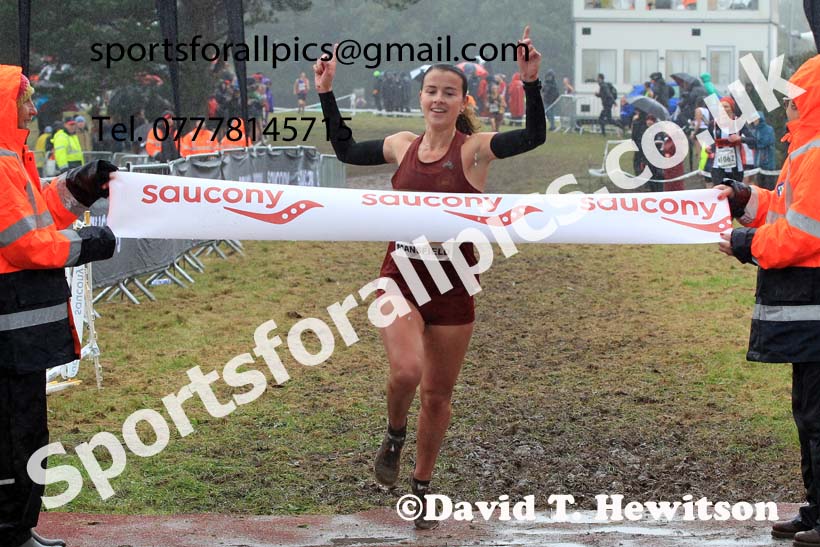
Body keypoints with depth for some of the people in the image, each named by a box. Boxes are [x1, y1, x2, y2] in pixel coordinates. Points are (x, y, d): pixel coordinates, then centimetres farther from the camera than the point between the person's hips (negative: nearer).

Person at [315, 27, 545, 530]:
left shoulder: (474, 148, -8)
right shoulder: (403, 145, 3)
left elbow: (534, 136, -25)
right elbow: (346, 150, 19)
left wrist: (531, 82, -38)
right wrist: (327, 93, 15)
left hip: (453, 286, -1)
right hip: (402, 277, 1)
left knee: (438, 394, 10)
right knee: (407, 371, -24)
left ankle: (422, 488, 30)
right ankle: (394, 437, 9)